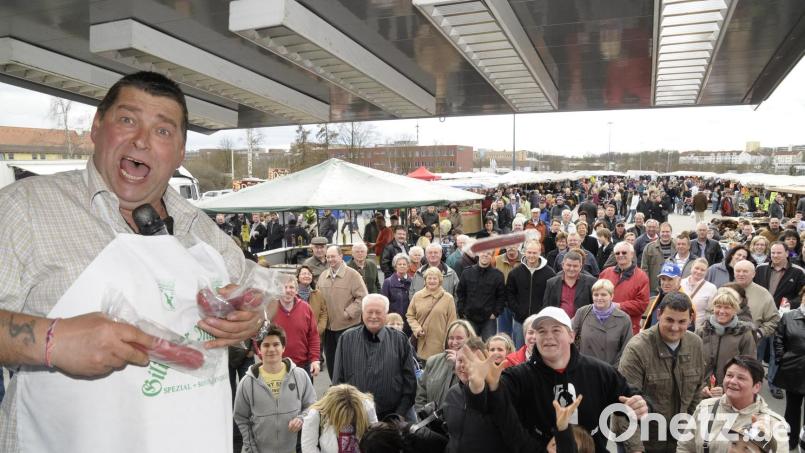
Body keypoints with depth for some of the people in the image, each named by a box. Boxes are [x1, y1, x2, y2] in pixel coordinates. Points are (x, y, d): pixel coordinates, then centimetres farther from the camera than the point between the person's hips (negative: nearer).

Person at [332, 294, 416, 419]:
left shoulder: (399, 340, 1)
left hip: (390, 415, 0)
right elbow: (338, 379, 6)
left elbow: (409, 381, 2)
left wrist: (400, 414, -4)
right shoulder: (347, 339, 3)